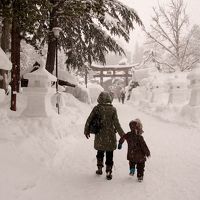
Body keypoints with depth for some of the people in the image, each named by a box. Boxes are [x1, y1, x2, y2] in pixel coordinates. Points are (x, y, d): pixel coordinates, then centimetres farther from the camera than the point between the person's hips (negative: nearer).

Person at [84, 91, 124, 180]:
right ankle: (108, 172, 15)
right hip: (110, 136, -1)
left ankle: (99, 169, 33)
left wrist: (86, 131, 12)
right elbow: (116, 124, -12)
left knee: (100, 152, 23)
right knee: (109, 155, 11)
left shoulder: (97, 108, -7)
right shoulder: (112, 109, -11)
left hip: (99, 136, 2)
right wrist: (122, 134, -2)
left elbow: (89, 120, -3)